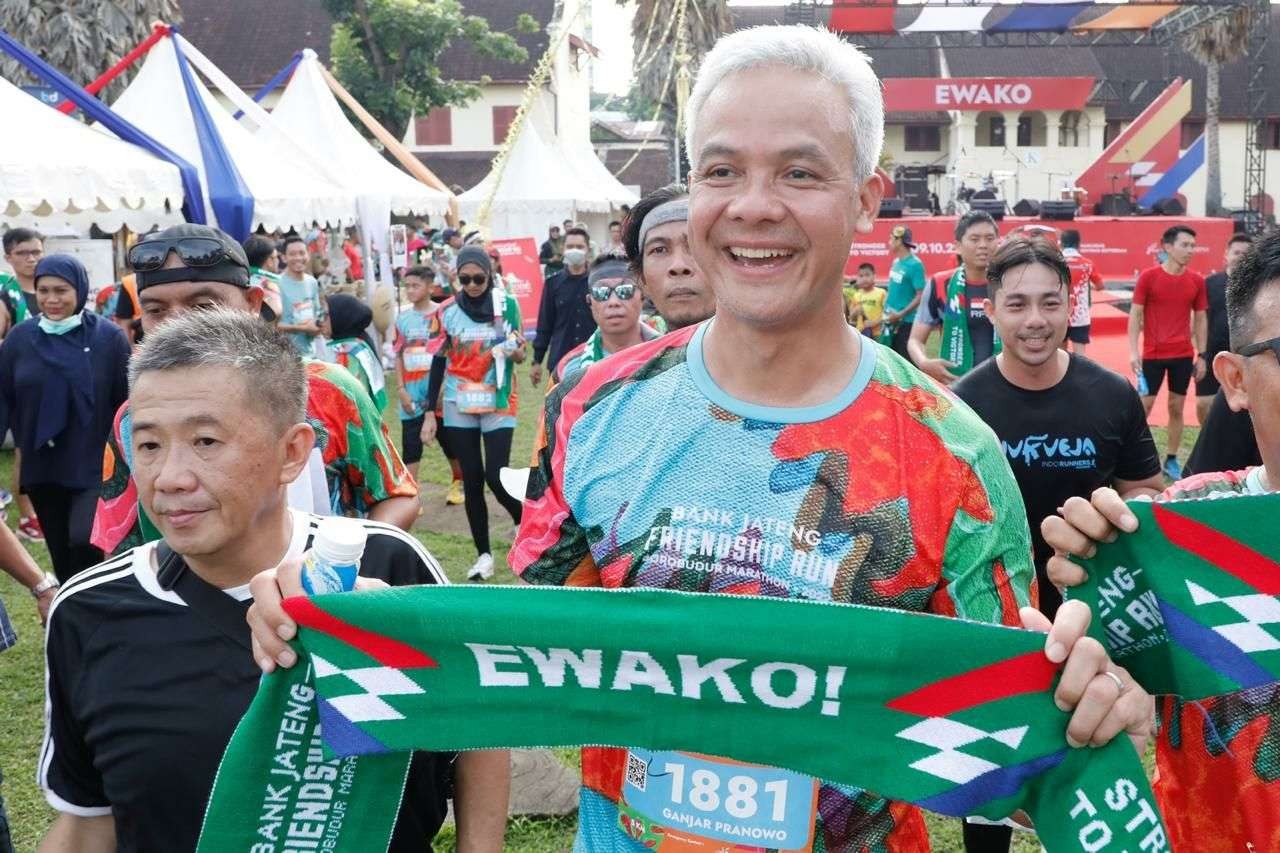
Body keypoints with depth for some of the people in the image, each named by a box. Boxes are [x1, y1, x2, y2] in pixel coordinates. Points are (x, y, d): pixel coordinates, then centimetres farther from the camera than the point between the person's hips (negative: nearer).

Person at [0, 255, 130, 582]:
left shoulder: (108, 336, -7)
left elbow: (128, 401, -5)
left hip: (96, 466, -3)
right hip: (42, 467, 4)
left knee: (83, 540, -19)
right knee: (61, 555, 13)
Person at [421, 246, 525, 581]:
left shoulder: (508, 304, -3)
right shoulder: (446, 311, 0)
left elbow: (519, 352, 3)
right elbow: (438, 363, 4)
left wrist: (516, 352, -22)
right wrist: (430, 414, 3)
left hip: (498, 405, -2)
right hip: (458, 408, 2)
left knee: (495, 476, -10)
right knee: (472, 481, 6)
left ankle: (523, 520, 21)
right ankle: (483, 554, 17)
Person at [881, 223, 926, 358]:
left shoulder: (915, 264, -15)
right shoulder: (896, 262, 10)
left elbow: (921, 296, -18)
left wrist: (900, 314, -20)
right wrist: (886, 308, 12)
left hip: (907, 322, -9)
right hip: (892, 320, 9)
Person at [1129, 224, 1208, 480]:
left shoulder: (1196, 281, 3)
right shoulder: (1148, 276, -6)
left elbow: (1200, 319, 10)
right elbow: (1135, 315, -4)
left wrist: (1201, 355, 6)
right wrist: (1133, 351, -11)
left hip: (1183, 355, 3)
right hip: (1152, 354, -3)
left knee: (1177, 407, 7)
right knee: (1144, 406, 1)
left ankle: (1171, 460, 16)